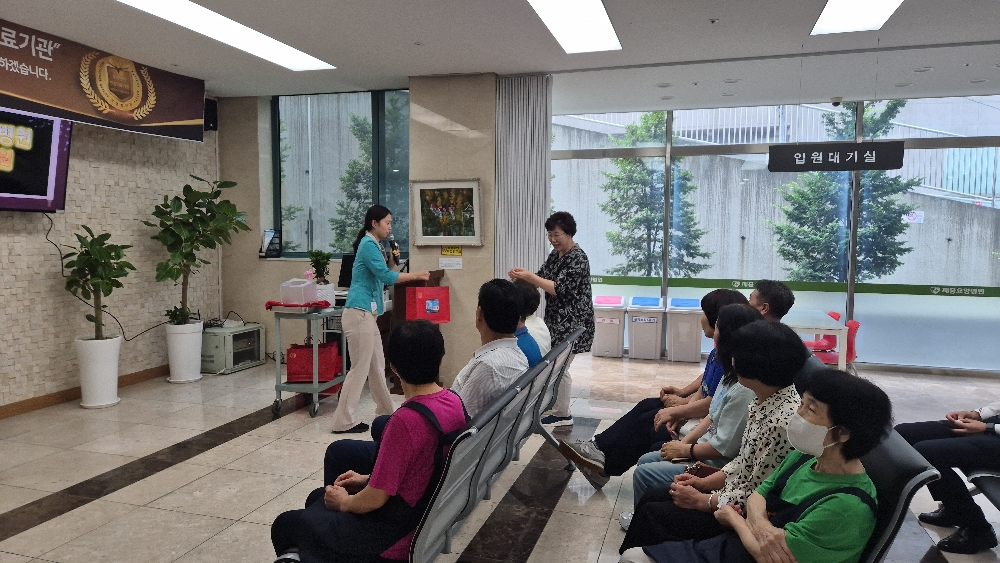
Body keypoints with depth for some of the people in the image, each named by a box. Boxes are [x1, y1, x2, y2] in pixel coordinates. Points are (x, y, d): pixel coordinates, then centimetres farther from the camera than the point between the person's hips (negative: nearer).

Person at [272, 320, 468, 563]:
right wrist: (367, 479, 11)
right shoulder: (455, 402, -6)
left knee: (286, 525, 10)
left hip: (394, 534, -8)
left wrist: (343, 502, -2)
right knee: (317, 497, 24)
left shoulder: (406, 420, -31)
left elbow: (375, 499, -22)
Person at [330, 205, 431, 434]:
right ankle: (343, 421, 1)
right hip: (359, 313, -10)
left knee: (377, 366, 16)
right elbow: (385, 276, -17)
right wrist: (416, 275, -10)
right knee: (360, 368, -6)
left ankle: (387, 411, 28)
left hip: (367, 314, 10)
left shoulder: (373, 245, 19)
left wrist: (392, 260, 9)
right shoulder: (368, 244, -11)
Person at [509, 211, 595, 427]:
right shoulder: (555, 254, 10)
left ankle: (563, 415, 11)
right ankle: (557, 409, 26)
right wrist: (523, 276, -11)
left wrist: (529, 277, -29)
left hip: (571, 323, -9)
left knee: (559, 368, -2)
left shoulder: (577, 259, -18)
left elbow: (559, 288, -25)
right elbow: (542, 277, 10)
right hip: (557, 320, 9)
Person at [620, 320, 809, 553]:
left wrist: (700, 501, -12)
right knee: (651, 497, 10)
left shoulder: (781, 422, -30)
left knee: (650, 513, -2)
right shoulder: (764, 399, -1)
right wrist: (704, 482, 4)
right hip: (733, 492, 9)